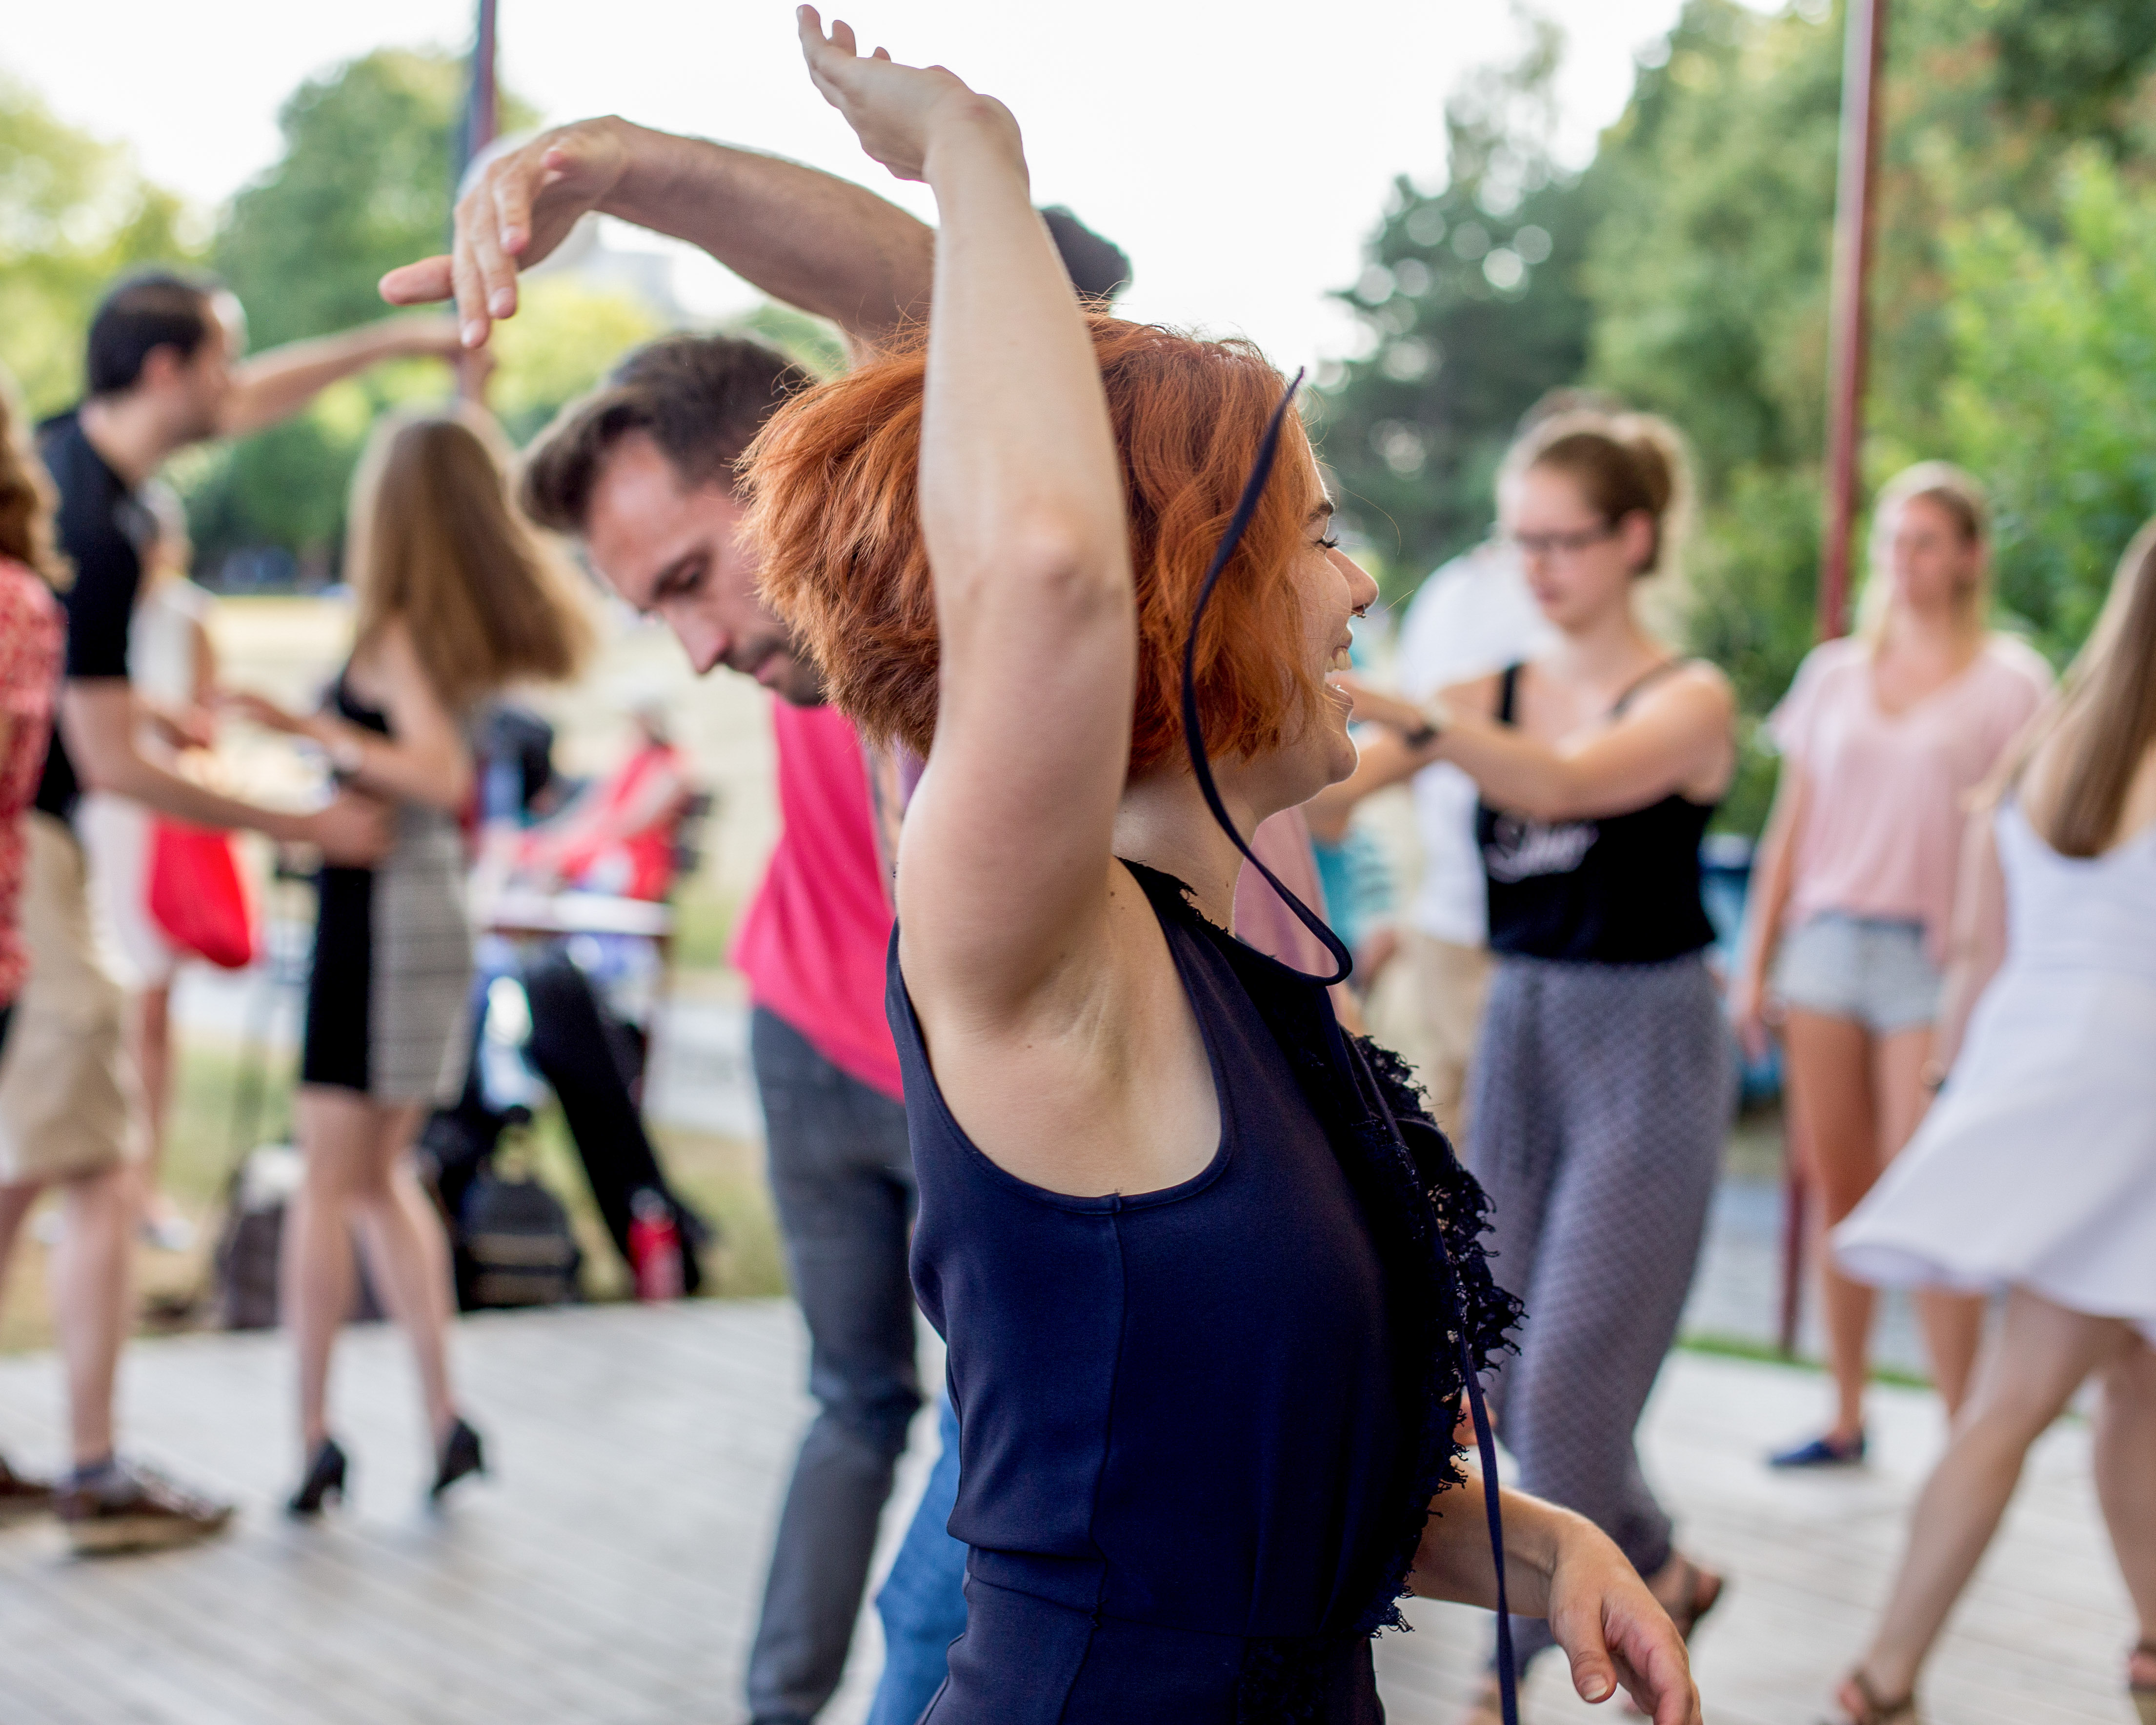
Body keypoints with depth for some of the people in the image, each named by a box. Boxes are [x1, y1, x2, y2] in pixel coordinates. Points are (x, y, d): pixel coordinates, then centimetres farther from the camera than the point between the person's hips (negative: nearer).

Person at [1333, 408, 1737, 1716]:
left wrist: (1393, 707, -43)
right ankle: (1660, 1574, 33)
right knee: (1508, 1375, 10)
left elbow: (1557, 783, -29)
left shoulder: (1689, 700, -8)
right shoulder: (1494, 695, 6)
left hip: (1646, 1046, -6)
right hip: (1519, 1033, 6)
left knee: (1565, 1380, -7)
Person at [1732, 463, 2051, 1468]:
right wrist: (1755, 966, 11)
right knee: (1836, 1186, 5)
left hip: (1935, 955, -4)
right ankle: (1846, 1421, 15)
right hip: (1825, 941, 4)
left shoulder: (2008, 681, 2)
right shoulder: (1835, 674, 13)